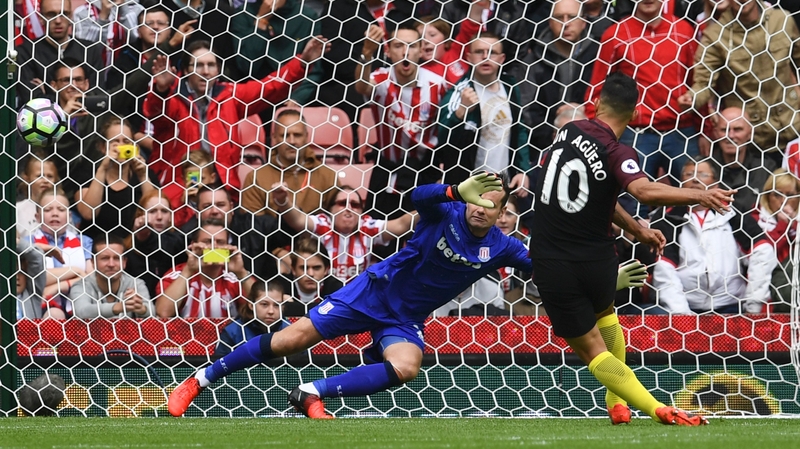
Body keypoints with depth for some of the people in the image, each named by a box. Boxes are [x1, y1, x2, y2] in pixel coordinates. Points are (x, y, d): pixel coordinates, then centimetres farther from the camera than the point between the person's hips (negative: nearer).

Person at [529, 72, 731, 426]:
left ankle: (654, 408, -8)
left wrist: (636, 229, 16)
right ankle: (617, 402, 31)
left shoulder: (568, 132, 0)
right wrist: (699, 196, -34)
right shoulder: (617, 153, -14)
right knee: (604, 313, 33)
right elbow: (643, 190, -37)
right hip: (595, 261, -1)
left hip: (551, 266, 1)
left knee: (590, 347, 7)